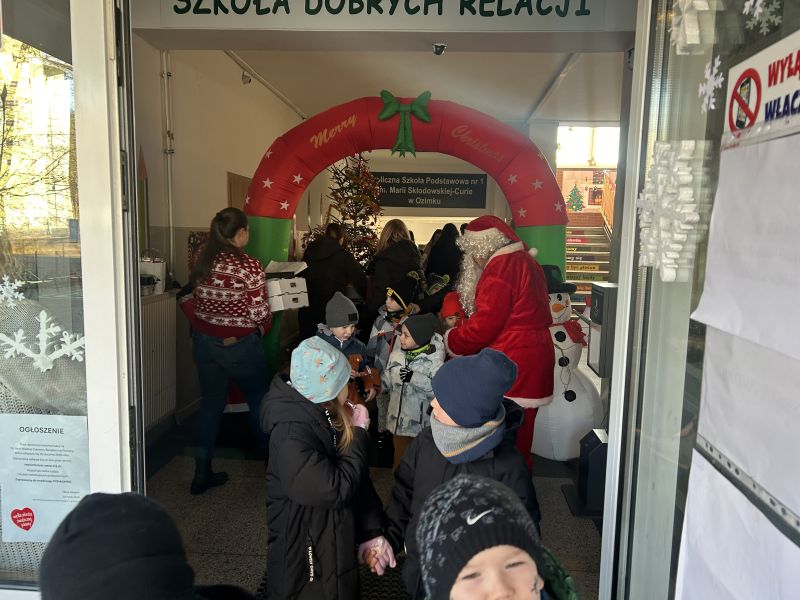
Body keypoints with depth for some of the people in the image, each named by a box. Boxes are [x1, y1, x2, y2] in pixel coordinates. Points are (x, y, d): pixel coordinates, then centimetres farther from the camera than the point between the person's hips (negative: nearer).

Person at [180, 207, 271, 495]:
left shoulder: (203, 261, 0)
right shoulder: (249, 266, -18)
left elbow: (189, 300, 4)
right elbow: (260, 314, -17)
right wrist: (264, 327, 3)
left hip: (204, 342, 5)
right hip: (240, 346, -5)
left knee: (211, 402, 15)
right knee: (258, 400, 16)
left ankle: (202, 473, 20)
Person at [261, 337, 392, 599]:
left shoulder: (324, 416, -2)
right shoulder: (292, 434, -28)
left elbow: (357, 478, 0)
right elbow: (336, 489, -27)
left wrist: (371, 531, -7)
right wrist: (358, 434, -18)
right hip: (304, 559, -7)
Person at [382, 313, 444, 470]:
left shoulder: (434, 359, -17)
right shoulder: (397, 353, -1)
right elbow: (387, 381, 8)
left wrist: (415, 378, -29)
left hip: (423, 423, -4)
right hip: (399, 420, 5)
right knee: (400, 460, 20)